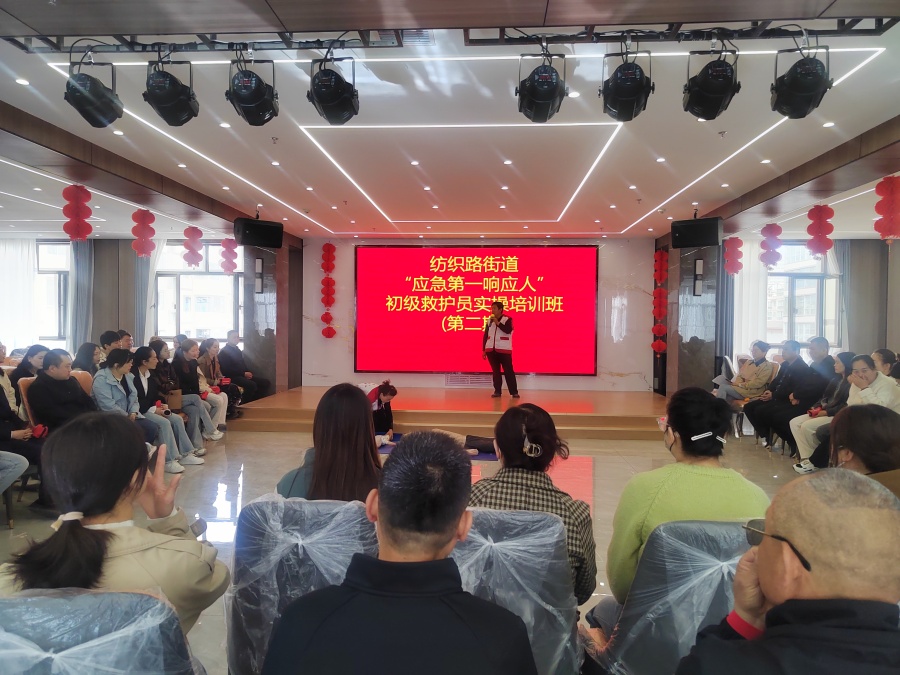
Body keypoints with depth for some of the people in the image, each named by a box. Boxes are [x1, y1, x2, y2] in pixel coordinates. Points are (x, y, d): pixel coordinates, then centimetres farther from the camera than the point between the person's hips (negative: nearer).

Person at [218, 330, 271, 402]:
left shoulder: (237, 350, 22)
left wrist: (249, 373, 5)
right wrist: (244, 374, -16)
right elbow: (227, 370, -14)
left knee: (265, 383, -5)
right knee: (252, 385, -33)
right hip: (233, 377, -9)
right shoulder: (224, 352, -5)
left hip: (243, 375, 9)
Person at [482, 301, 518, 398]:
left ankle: (514, 392, 2)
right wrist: (483, 350, 9)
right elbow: (485, 336, 12)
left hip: (504, 350, -4)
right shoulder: (489, 321, 10)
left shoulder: (507, 319, -4)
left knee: (508, 371, -3)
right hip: (491, 349, 4)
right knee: (495, 371, 7)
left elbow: (508, 330, -22)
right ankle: (497, 391, 13)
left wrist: (498, 323, -20)